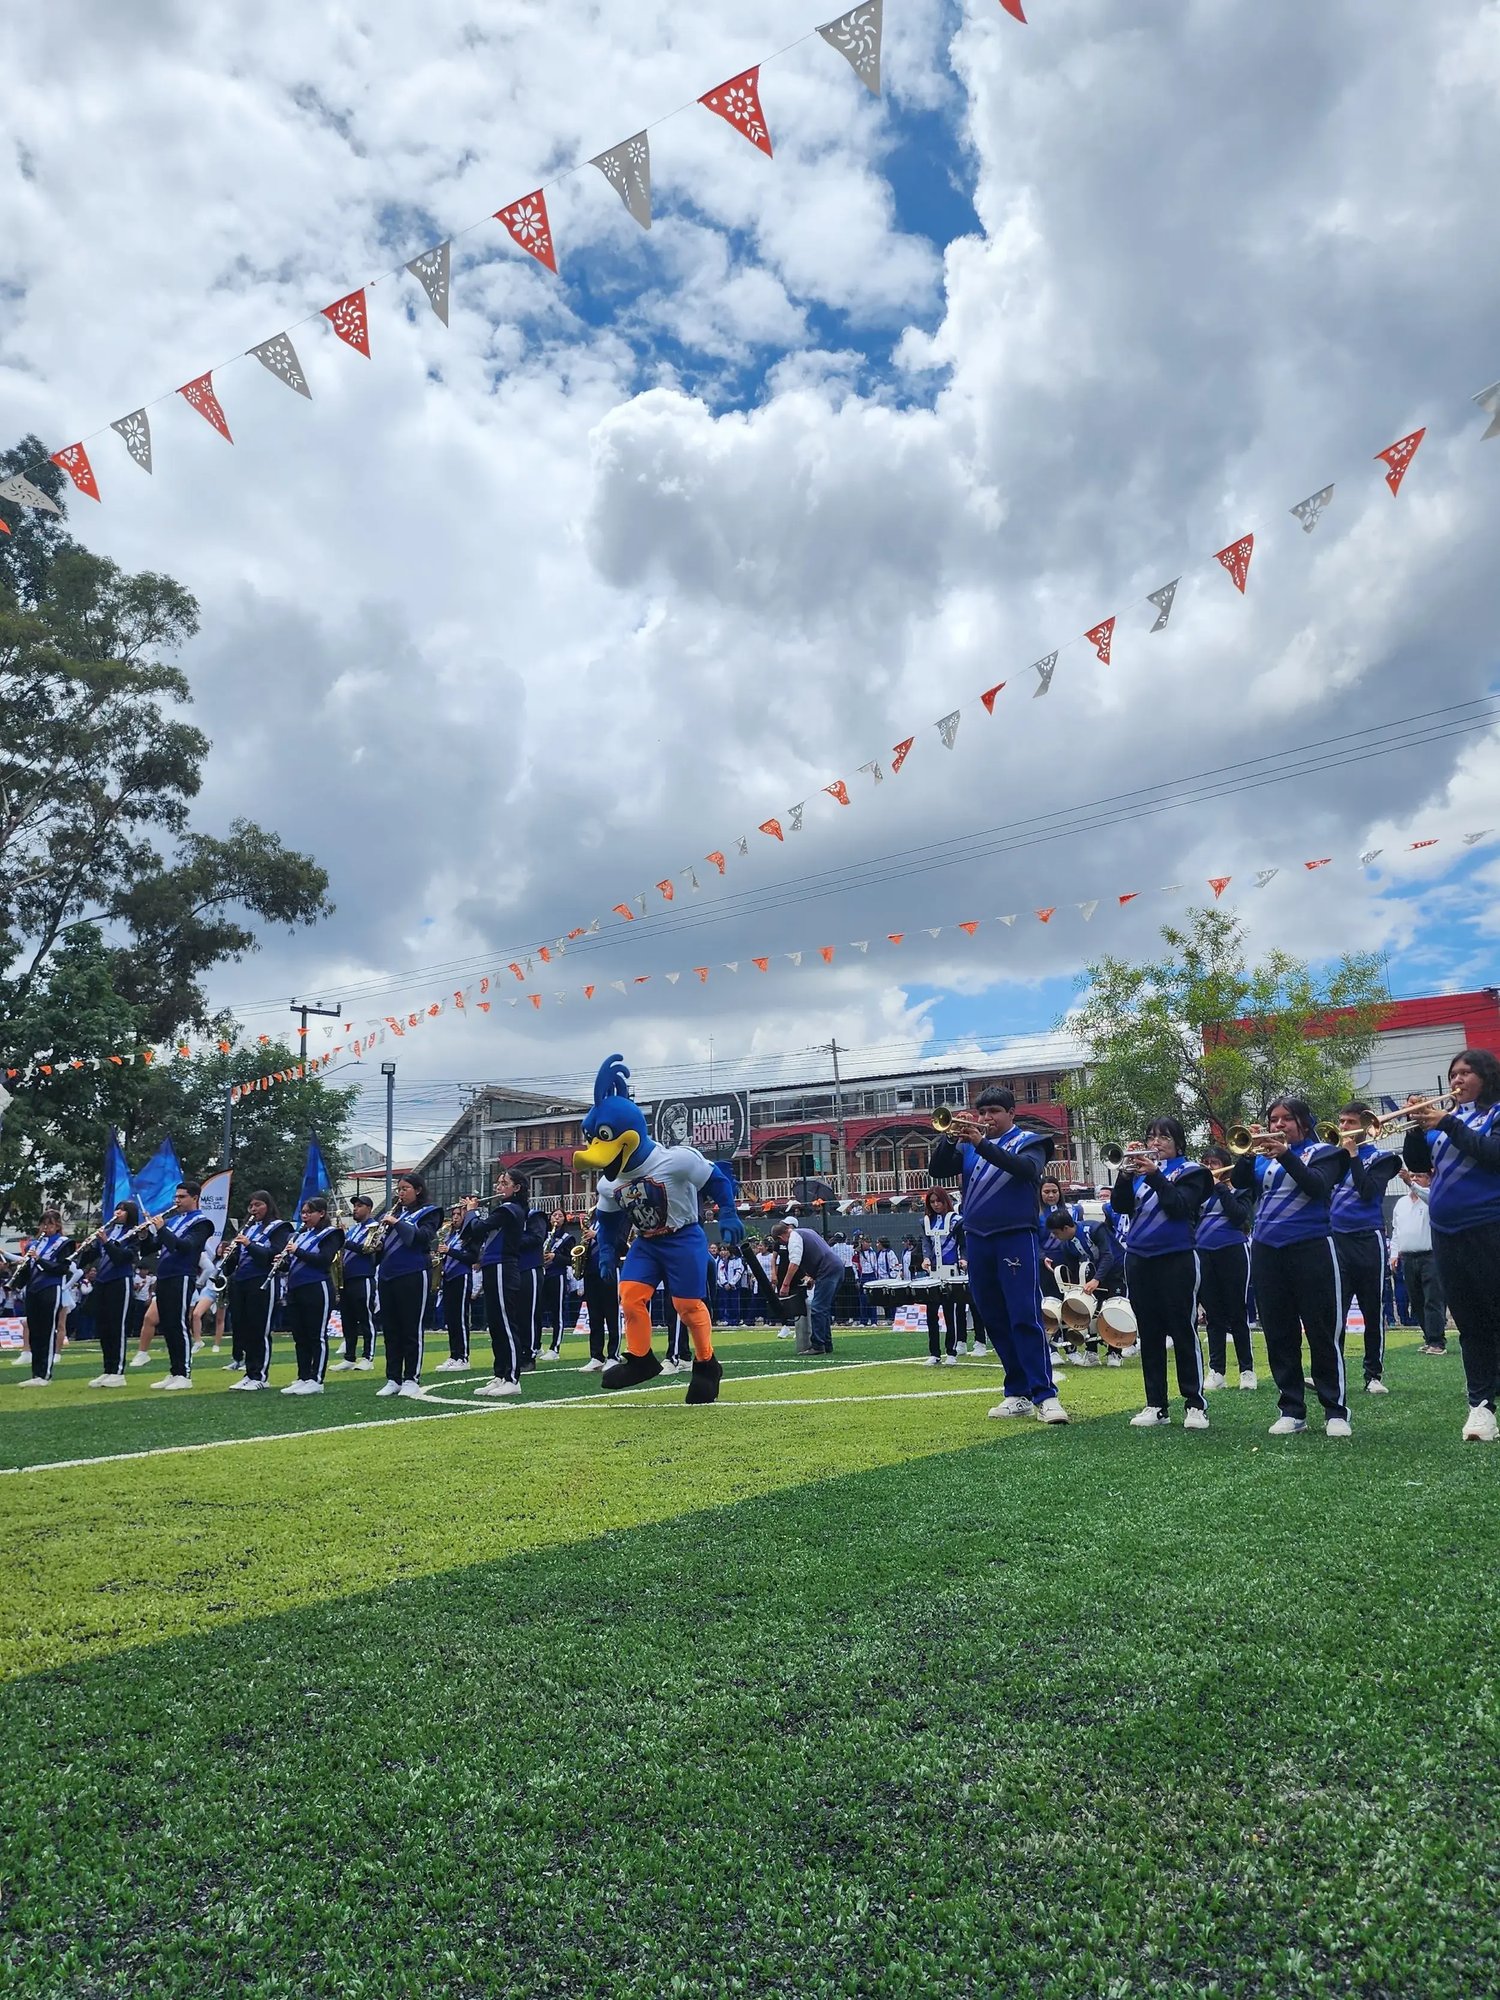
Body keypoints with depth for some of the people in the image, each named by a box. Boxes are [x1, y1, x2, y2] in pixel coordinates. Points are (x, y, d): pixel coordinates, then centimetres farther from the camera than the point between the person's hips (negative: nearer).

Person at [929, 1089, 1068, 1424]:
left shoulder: (1028, 1142, 3)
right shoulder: (968, 1145, 15)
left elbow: (1027, 1169, -19)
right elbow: (936, 1170, 3)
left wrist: (982, 1143, -26)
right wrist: (950, 1137, -13)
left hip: (1016, 1238, -5)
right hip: (977, 1241, 5)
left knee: (1025, 1318, -12)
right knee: (995, 1321, 7)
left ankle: (1045, 1396, -11)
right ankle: (1017, 1393, 14)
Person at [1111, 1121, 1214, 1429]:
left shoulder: (1189, 1172, 2)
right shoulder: (1140, 1171, 13)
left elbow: (1180, 1206, -14)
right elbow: (1121, 1206, 1)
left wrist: (1154, 1176, -22)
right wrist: (1125, 1174, -14)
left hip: (1176, 1261, -4)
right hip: (1139, 1261, 5)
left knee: (1183, 1332, -2)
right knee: (1149, 1335, 8)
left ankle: (1195, 1404, 5)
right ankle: (1156, 1405, 14)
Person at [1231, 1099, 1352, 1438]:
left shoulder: (1322, 1152, 3)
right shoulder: (1263, 1154, 13)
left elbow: (1317, 1186, -15)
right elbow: (1239, 1183, 1)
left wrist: (1286, 1154, -23)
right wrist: (1247, 1153, -15)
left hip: (1311, 1248, -4)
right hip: (1266, 1251, 4)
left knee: (1322, 1332, -2)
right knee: (1279, 1334, 6)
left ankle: (1336, 1411, 6)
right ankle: (1291, 1410, 13)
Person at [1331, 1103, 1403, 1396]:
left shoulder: (1378, 1158, 3)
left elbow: (1368, 1191, -13)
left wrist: (1352, 1155, -11)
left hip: (1367, 1241, -2)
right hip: (1335, 1239, 2)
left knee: (1374, 1312, 6)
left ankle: (1374, 1375, 14)